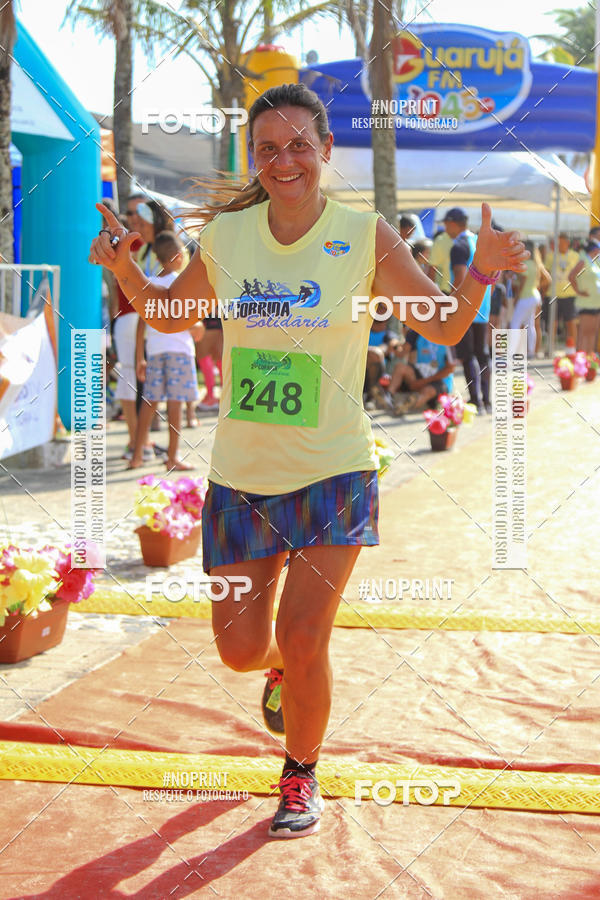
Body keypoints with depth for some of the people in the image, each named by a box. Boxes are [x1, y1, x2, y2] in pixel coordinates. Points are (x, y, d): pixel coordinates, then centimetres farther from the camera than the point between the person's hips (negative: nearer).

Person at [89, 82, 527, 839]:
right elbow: (168, 314, 15)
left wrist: (481, 269, -21)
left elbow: (444, 327, -1)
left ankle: (301, 777, 21)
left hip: (333, 472, -3)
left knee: (303, 639, -9)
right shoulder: (225, 235, -1)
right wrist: (124, 270, -4)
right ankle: (286, 670, 44)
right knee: (241, 650, 5)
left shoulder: (366, 237, -8)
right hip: (240, 476, 3)